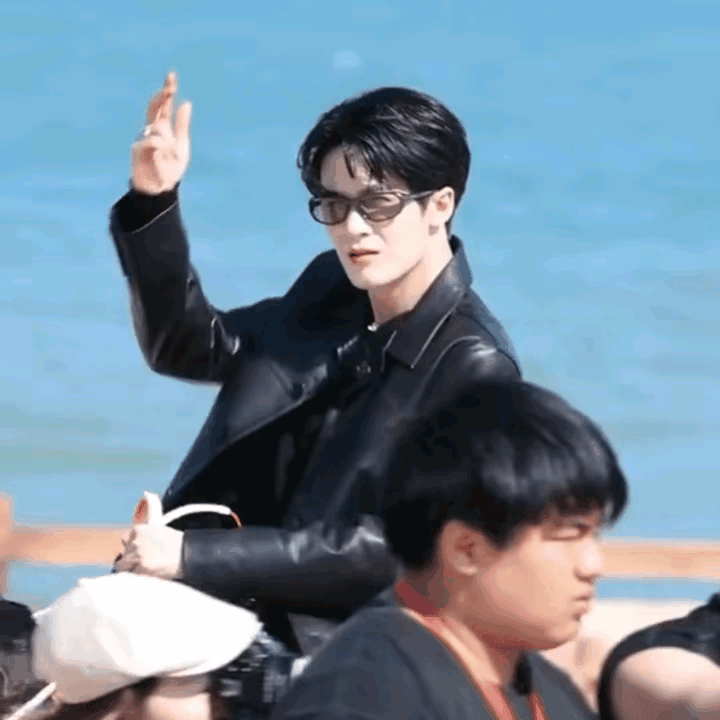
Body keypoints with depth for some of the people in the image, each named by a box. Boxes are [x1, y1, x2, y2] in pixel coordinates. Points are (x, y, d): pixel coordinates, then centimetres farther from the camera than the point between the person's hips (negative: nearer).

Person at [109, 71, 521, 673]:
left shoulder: (473, 369, -16)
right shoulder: (329, 293, 6)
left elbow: (389, 548, -20)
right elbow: (187, 347, 17)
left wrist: (194, 557, -23)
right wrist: (153, 204, 1)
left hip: (336, 660, -7)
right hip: (236, 622, 7)